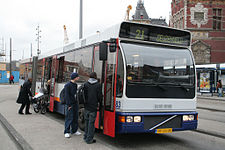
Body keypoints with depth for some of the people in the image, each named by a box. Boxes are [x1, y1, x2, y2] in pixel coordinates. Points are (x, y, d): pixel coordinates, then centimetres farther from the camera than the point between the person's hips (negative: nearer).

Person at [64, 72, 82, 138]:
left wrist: (77, 102, 10)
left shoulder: (75, 85, 13)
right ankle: (67, 132, 6)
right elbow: (67, 96, -14)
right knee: (69, 118, -3)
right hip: (70, 104, -8)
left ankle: (74, 130, 24)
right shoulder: (68, 85, -11)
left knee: (75, 118, 12)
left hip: (75, 103, 8)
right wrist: (69, 105, -17)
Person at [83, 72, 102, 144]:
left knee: (87, 121, 16)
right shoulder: (98, 85, -8)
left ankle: (86, 137, 26)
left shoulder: (85, 84, 2)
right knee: (91, 123, 1)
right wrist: (100, 102, 13)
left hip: (86, 106, 4)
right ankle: (89, 139, 6)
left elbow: (84, 95, 5)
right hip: (93, 106, -4)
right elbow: (99, 96, -5)